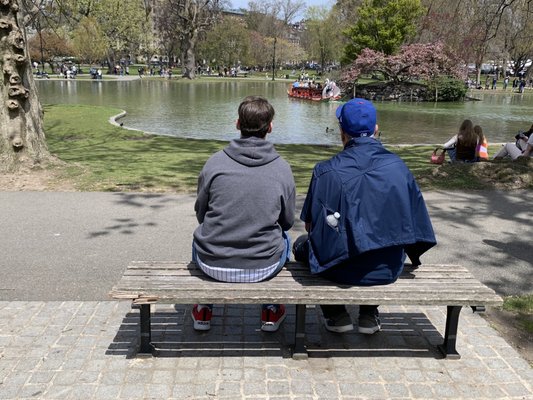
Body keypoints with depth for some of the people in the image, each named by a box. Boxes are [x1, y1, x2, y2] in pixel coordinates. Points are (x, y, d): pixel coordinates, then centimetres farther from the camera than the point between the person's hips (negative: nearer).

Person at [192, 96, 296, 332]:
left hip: (213, 265, 0)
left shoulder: (214, 163, -8)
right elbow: (288, 221, 4)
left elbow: (200, 214, 4)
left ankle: (203, 309, 42)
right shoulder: (282, 169, -7)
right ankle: (271, 311, 38)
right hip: (264, 267, 0)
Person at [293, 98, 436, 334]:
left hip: (340, 270, -3)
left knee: (302, 244, 27)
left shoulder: (325, 171, -14)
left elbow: (311, 225, -6)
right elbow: (416, 223, 4)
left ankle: (336, 315, 18)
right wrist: (413, 258, 22)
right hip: (388, 271, 3)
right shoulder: (398, 166, -5)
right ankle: (369, 315, 27)